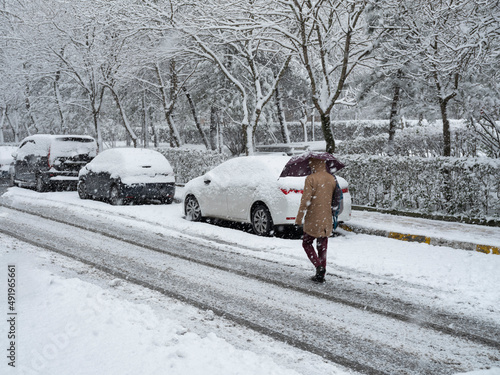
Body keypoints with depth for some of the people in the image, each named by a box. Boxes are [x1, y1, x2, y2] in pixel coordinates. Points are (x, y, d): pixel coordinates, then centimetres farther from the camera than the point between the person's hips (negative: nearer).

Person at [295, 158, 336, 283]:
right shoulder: (332, 179, 7)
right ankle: (321, 274, 15)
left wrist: (299, 218, -11)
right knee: (322, 246, 13)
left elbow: (305, 200, -16)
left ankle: (319, 266, -8)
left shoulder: (311, 179, -13)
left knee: (307, 243, 10)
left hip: (313, 219, -6)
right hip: (327, 219, 6)